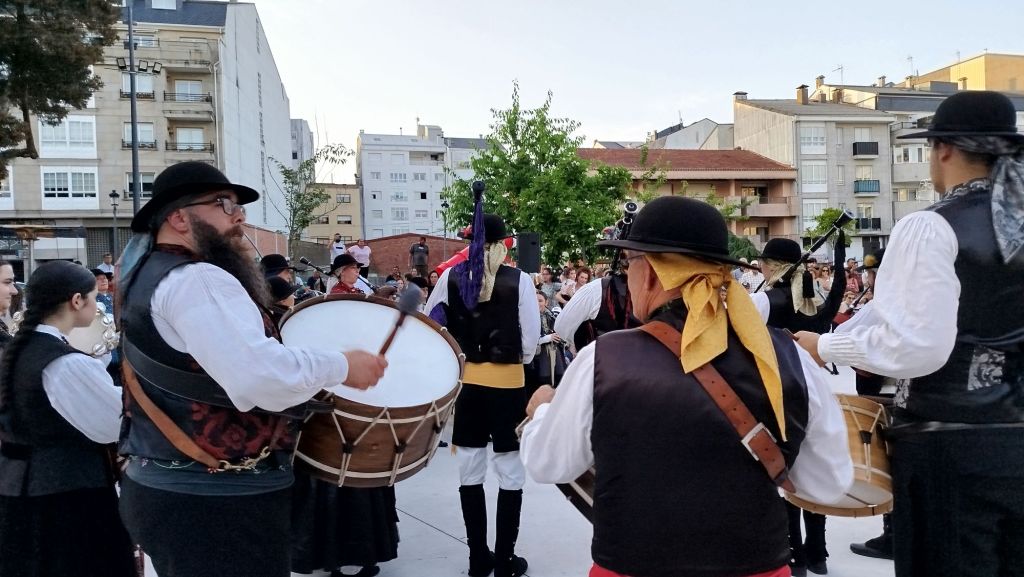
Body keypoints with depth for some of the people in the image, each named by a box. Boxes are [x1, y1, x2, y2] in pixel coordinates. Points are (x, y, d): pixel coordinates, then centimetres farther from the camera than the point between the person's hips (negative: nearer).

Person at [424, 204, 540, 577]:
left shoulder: (451, 277, -3)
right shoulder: (518, 280, -11)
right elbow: (531, 341, -8)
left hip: (463, 382, 3)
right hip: (507, 384, -3)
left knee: (470, 474, 13)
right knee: (510, 476, 9)